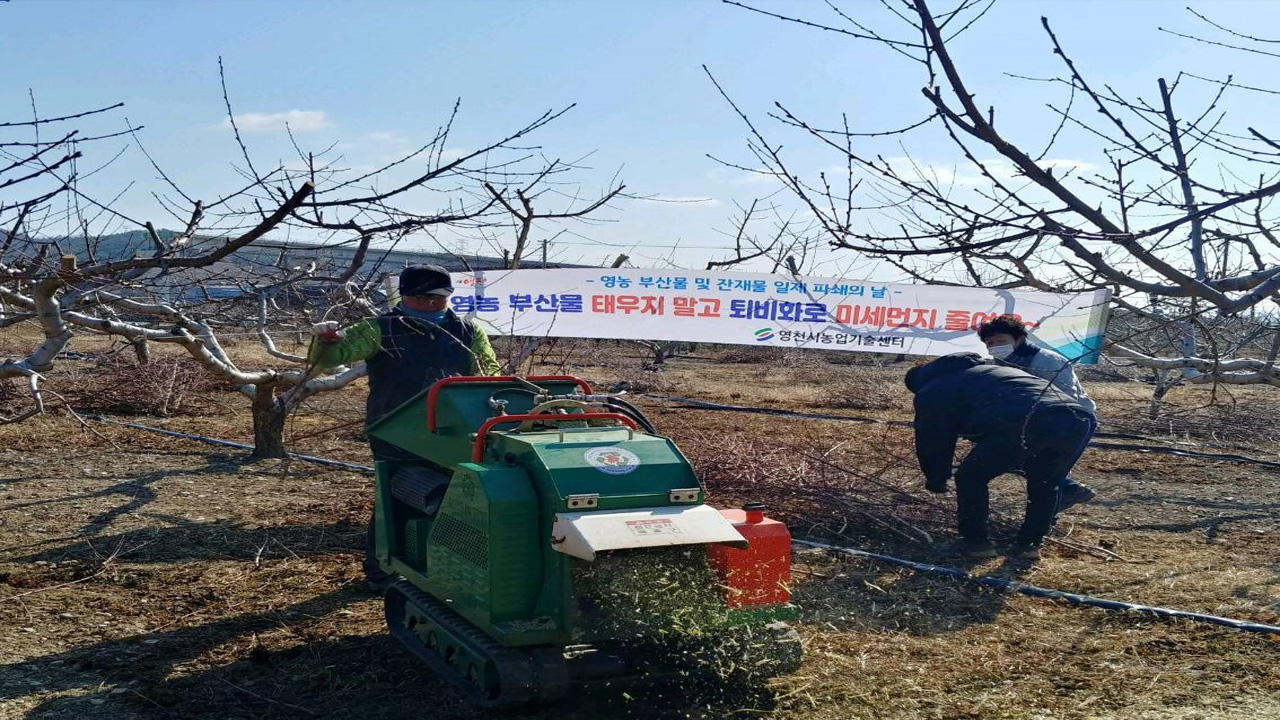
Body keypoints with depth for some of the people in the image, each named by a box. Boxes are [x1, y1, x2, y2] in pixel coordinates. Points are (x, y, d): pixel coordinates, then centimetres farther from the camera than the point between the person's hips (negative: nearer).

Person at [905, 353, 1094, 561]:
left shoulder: (930, 394, 23)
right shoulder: (990, 370, 44)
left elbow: (931, 444, 27)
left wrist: (936, 481, 46)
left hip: (1022, 425, -6)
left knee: (971, 478, 16)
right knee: (1046, 484, 31)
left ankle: (975, 541, 23)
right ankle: (1029, 544, 31)